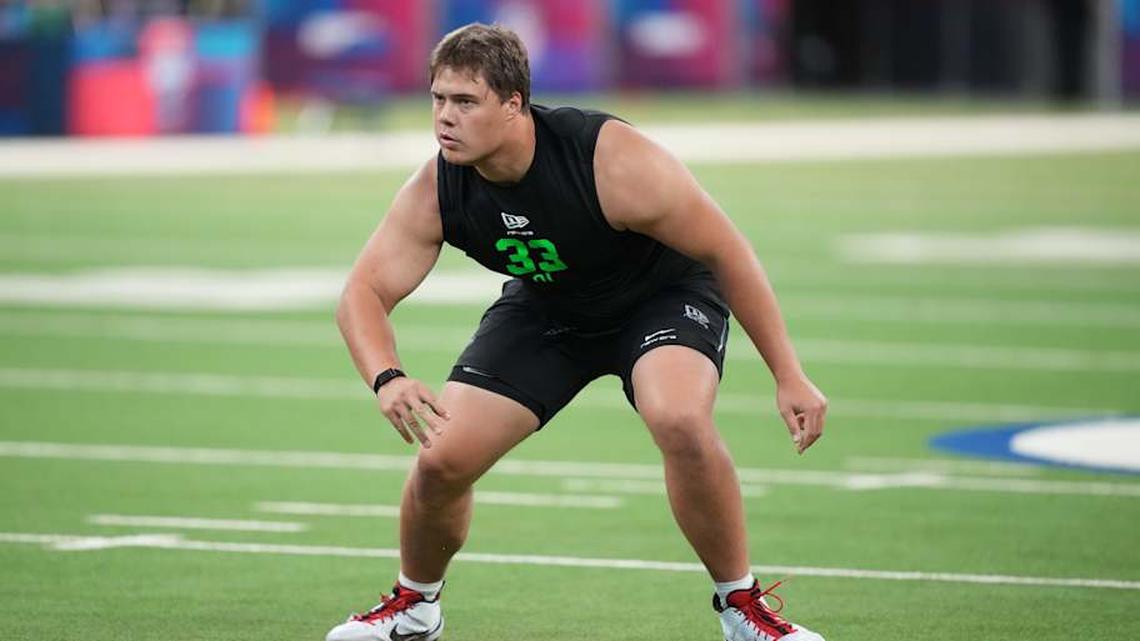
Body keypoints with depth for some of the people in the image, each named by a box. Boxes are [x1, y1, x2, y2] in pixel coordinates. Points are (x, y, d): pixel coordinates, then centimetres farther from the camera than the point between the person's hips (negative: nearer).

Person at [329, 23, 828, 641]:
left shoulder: (616, 163, -35)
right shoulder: (433, 194, -23)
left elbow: (726, 252, -25)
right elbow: (365, 291, -19)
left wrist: (789, 376, -23)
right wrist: (386, 378, -42)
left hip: (663, 295, -4)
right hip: (544, 308, 4)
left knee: (680, 420, -34)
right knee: (442, 459, -9)